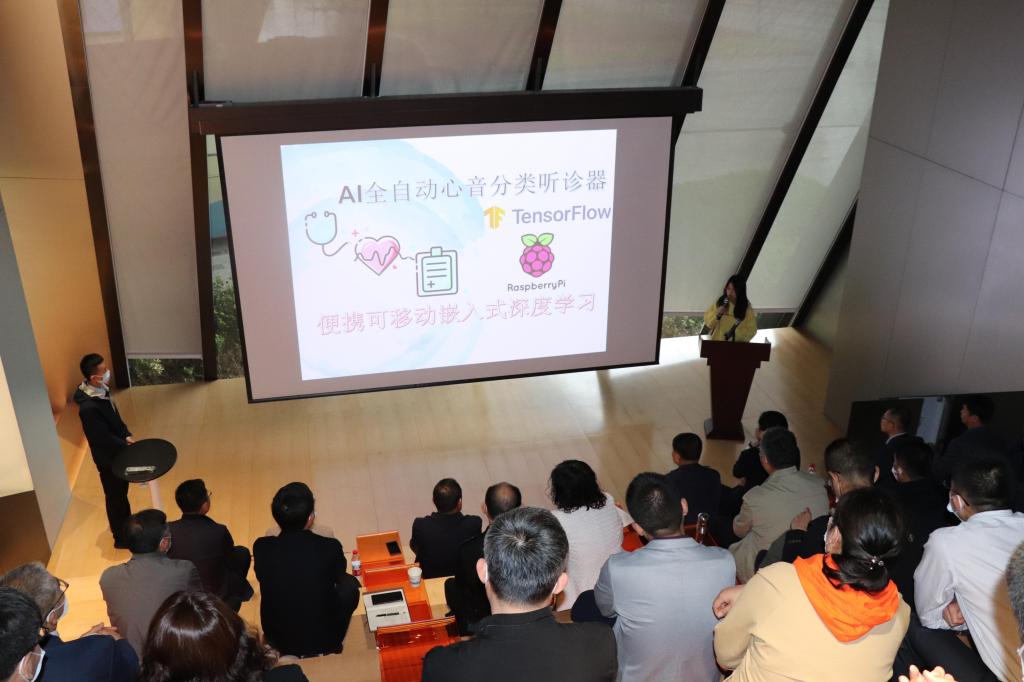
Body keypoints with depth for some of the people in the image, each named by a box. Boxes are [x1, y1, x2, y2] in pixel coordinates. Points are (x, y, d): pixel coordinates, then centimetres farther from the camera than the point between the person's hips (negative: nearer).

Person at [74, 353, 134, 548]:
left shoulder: (102, 389, -8)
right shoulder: (89, 407, -35)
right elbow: (104, 438, -27)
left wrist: (126, 435, -4)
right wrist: (127, 446, -17)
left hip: (118, 452, 8)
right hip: (108, 458, -8)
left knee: (122, 492, 26)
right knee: (116, 497, 11)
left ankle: (127, 527, 47)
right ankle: (121, 537, 31)